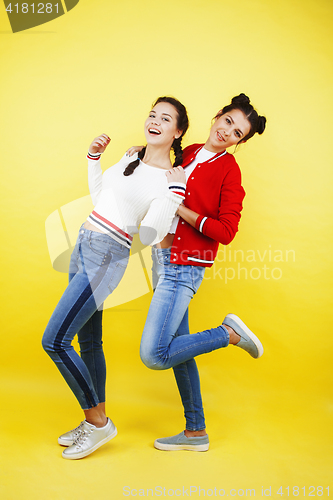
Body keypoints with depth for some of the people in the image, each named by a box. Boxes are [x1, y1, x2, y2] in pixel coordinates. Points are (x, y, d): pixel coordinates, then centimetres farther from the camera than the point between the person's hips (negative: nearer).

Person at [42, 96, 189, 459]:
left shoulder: (172, 178, -10)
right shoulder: (131, 157, 12)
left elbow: (150, 236, -17)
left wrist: (175, 192, -23)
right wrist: (94, 156, 15)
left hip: (107, 256, -8)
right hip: (84, 247, 8)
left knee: (55, 340, -11)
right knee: (88, 341, 14)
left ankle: (98, 422, 6)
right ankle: (95, 421, 28)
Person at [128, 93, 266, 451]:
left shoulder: (229, 170, -9)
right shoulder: (188, 153, 11)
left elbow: (226, 232, -14)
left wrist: (181, 209, -16)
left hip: (184, 265, -8)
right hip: (163, 257, 8)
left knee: (154, 355, -14)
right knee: (177, 347, 12)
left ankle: (230, 333, 4)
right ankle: (196, 432, 25)